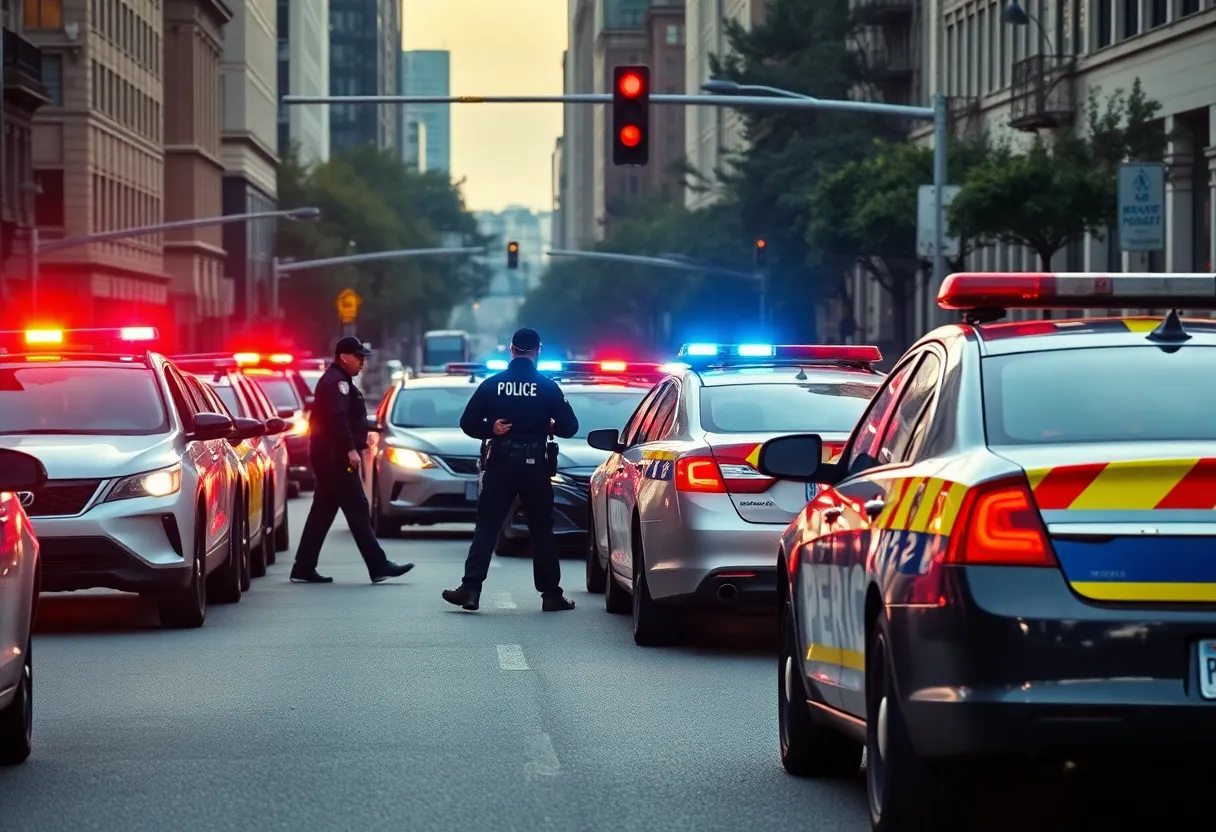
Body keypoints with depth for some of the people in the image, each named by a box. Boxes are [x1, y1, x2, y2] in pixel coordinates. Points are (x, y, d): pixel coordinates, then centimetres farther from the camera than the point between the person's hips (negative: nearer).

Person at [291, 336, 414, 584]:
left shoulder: (337, 381, 21)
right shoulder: (337, 382, -13)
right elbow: (337, 418, -24)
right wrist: (351, 449, -27)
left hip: (329, 455, 11)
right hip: (336, 455, -11)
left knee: (323, 512, 10)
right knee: (357, 509, -11)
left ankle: (304, 569, 11)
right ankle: (379, 566, -12)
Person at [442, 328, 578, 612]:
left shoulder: (492, 385, 1)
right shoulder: (548, 387, -3)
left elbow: (468, 423, -2)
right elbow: (569, 427, -3)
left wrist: (491, 430, 8)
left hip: (500, 464, 0)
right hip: (535, 466, 0)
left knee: (486, 527, 1)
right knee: (542, 531, 8)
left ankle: (471, 588, -11)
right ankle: (551, 594, 10)